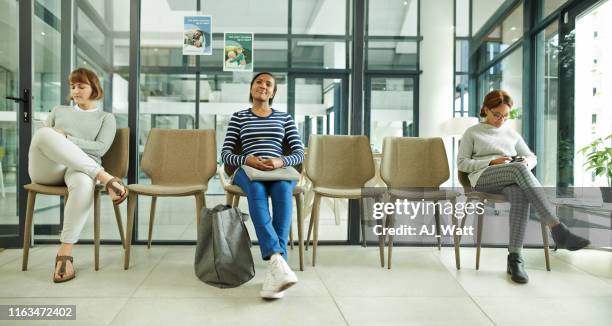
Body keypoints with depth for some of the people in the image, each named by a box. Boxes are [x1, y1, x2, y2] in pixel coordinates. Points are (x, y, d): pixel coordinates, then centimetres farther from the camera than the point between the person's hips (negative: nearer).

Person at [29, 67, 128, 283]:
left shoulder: (106, 118, 20)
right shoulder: (59, 111, 30)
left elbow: (100, 148, 3)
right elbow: (41, 139, 21)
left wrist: (65, 140, -7)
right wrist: (53, 139, -3)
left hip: (81, 168, -2)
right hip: (47, 168, 2)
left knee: (84, 183, -42)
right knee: (45, 133, -34)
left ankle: (65, 254, -38)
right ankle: (105, 178, -39)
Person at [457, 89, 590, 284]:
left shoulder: (512, 134, 27)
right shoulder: (472, 133, 15)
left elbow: (532, 157, 27)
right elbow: (462, 163, 6)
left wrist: (526, 162, 1)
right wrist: (492, 162, -8)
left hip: (511, 180, 3)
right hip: (482, 178, -3)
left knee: (520, 194, -37)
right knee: (518, 169, -37)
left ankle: (515, 259, -39)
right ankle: (557, 229, -46)